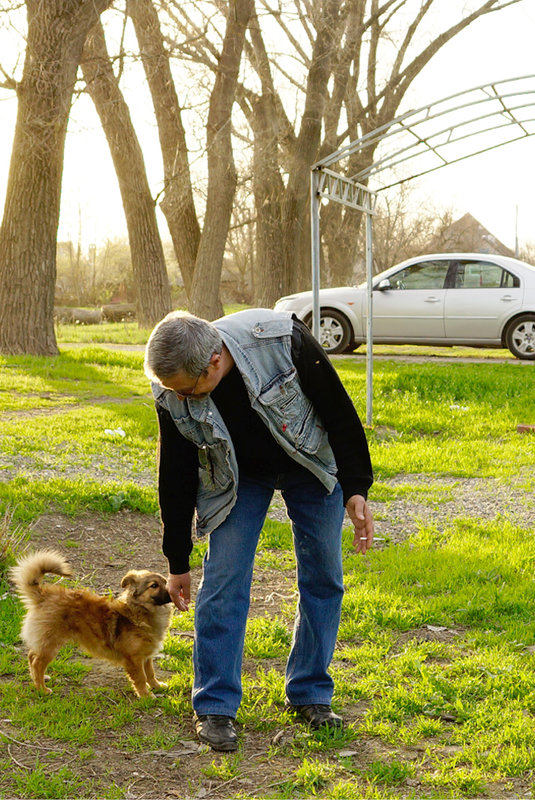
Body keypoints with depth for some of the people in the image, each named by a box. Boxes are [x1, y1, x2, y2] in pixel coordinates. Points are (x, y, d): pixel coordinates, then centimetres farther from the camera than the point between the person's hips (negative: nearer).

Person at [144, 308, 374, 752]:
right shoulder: (172, 396, -26)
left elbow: (339, 411, -21)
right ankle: (215, 707, 2)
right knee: (223, 581, -9)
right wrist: (177, 562, -5)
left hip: (311, 463, 0)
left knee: (323, 578, 2)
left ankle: (310, 694, 16)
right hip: (238, 477, 1)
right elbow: (175, 477, -13)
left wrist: (356, 489, -19)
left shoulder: (283, 341, -36)